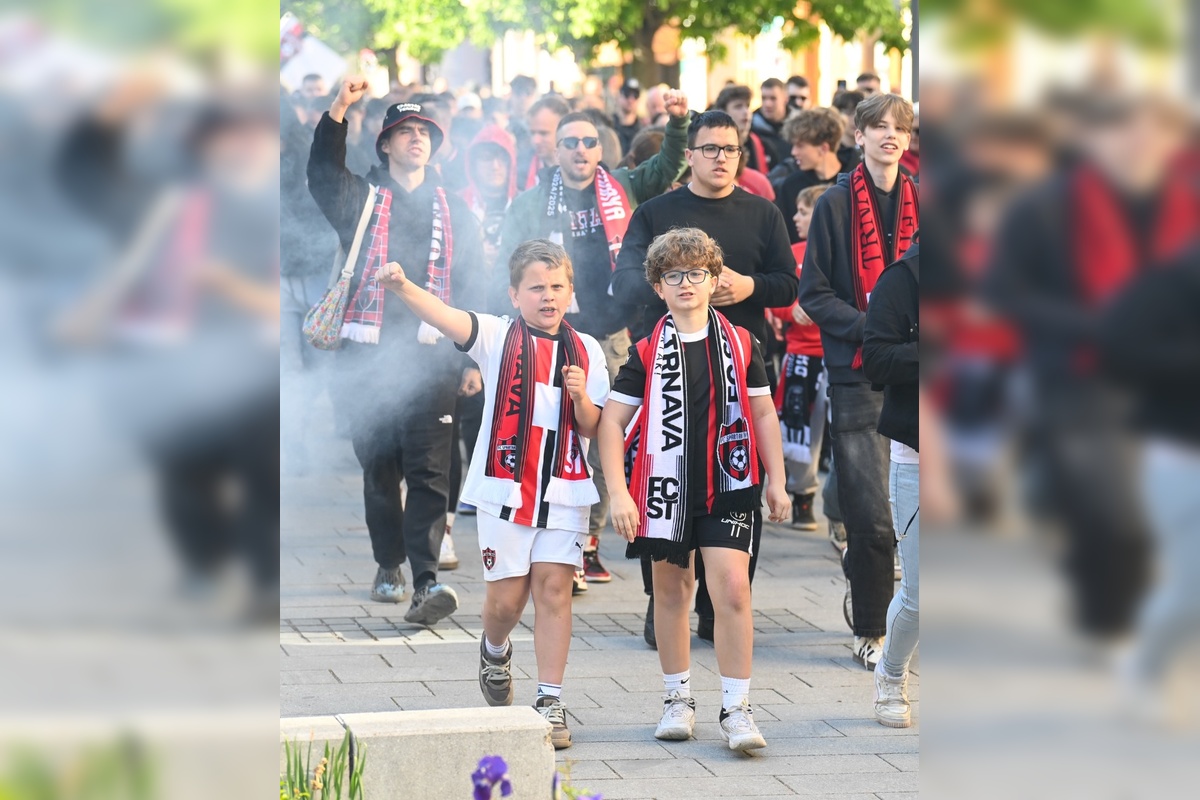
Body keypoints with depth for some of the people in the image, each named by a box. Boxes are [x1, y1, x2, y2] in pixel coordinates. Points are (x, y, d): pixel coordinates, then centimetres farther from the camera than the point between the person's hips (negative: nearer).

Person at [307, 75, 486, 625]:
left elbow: (474, 289, 14)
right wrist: (338, 111, -21)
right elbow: (322, 175, -9)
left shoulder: (455, 214, 15)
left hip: (431, 357, 0)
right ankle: (388, 566, 23)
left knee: (428, 471, -10)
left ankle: (426, 581, -18)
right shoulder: (360, 198, 11)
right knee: (378, 468, 8)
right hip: (367, 355, 0)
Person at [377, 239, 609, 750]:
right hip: (505, 485, -1)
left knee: (554, 588, -5)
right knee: (507, 596, 2)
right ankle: (495, 651, 36)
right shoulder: (499, 338, -2)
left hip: (563, 488, 1)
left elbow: (591, 429, 6)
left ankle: (550, 702, 0)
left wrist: (581, 397, -15)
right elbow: (447, 318, -21)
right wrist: (403, 288, -39)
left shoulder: (586, 351, 6)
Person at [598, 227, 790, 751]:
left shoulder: (741, 345, 4)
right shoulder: (647, 354, -1)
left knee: (732, 588, -11)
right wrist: (619, 493, -9)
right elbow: (612, 421, -1)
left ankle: (737, 709, -7)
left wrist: (776, 483, 9)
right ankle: (678, 699, 24)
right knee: (671, 590, 10)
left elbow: (763, 414, 11)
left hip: (729, 488, 0)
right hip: (666, 489, 1)